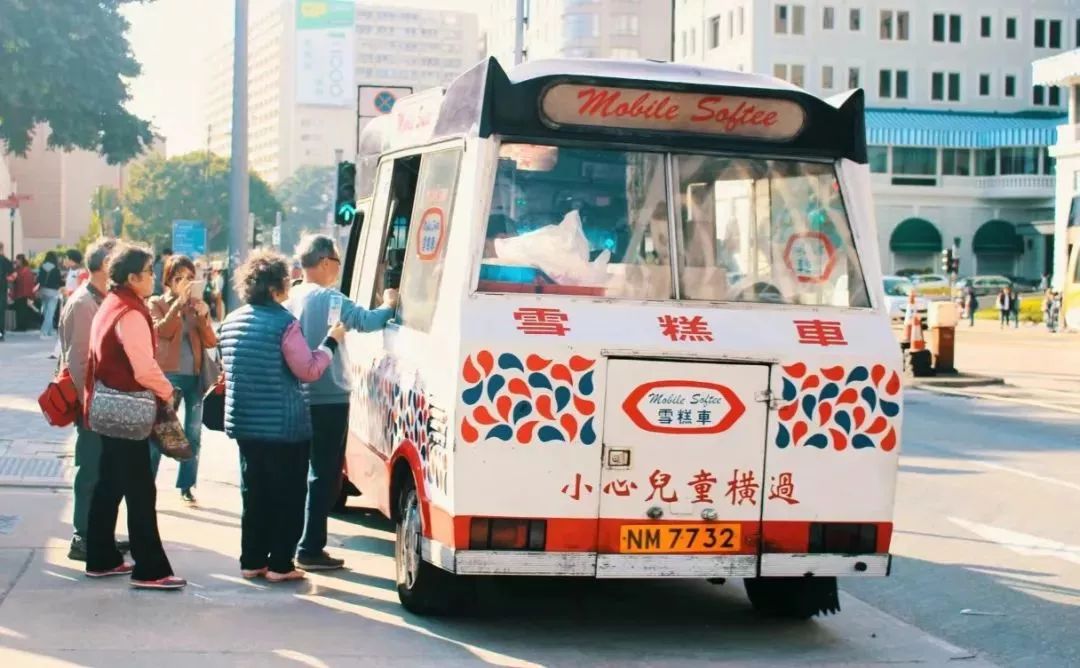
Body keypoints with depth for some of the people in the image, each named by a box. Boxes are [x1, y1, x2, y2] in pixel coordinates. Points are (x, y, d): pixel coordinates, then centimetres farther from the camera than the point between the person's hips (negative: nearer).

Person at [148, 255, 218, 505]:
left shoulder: (199, 305, 12)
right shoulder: (157, 303, 4)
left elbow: (211, 342, 3)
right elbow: (162, 331, -14)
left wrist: (203, 316, -12)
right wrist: (178, 303, -21)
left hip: (195, 375, 3)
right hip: (168, 374, -3)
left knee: (193, 434, 5)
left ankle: (186, 487, 13)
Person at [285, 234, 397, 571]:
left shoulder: (291, 299, 8)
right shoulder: (328, 299, -14)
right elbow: (365, 321, -22)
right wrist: (389, 306, -5)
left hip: (300, 399, 8)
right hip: (329, 398, -8)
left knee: (301, 473, 17)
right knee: (325, 476, -2)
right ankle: (311, 549, -2)